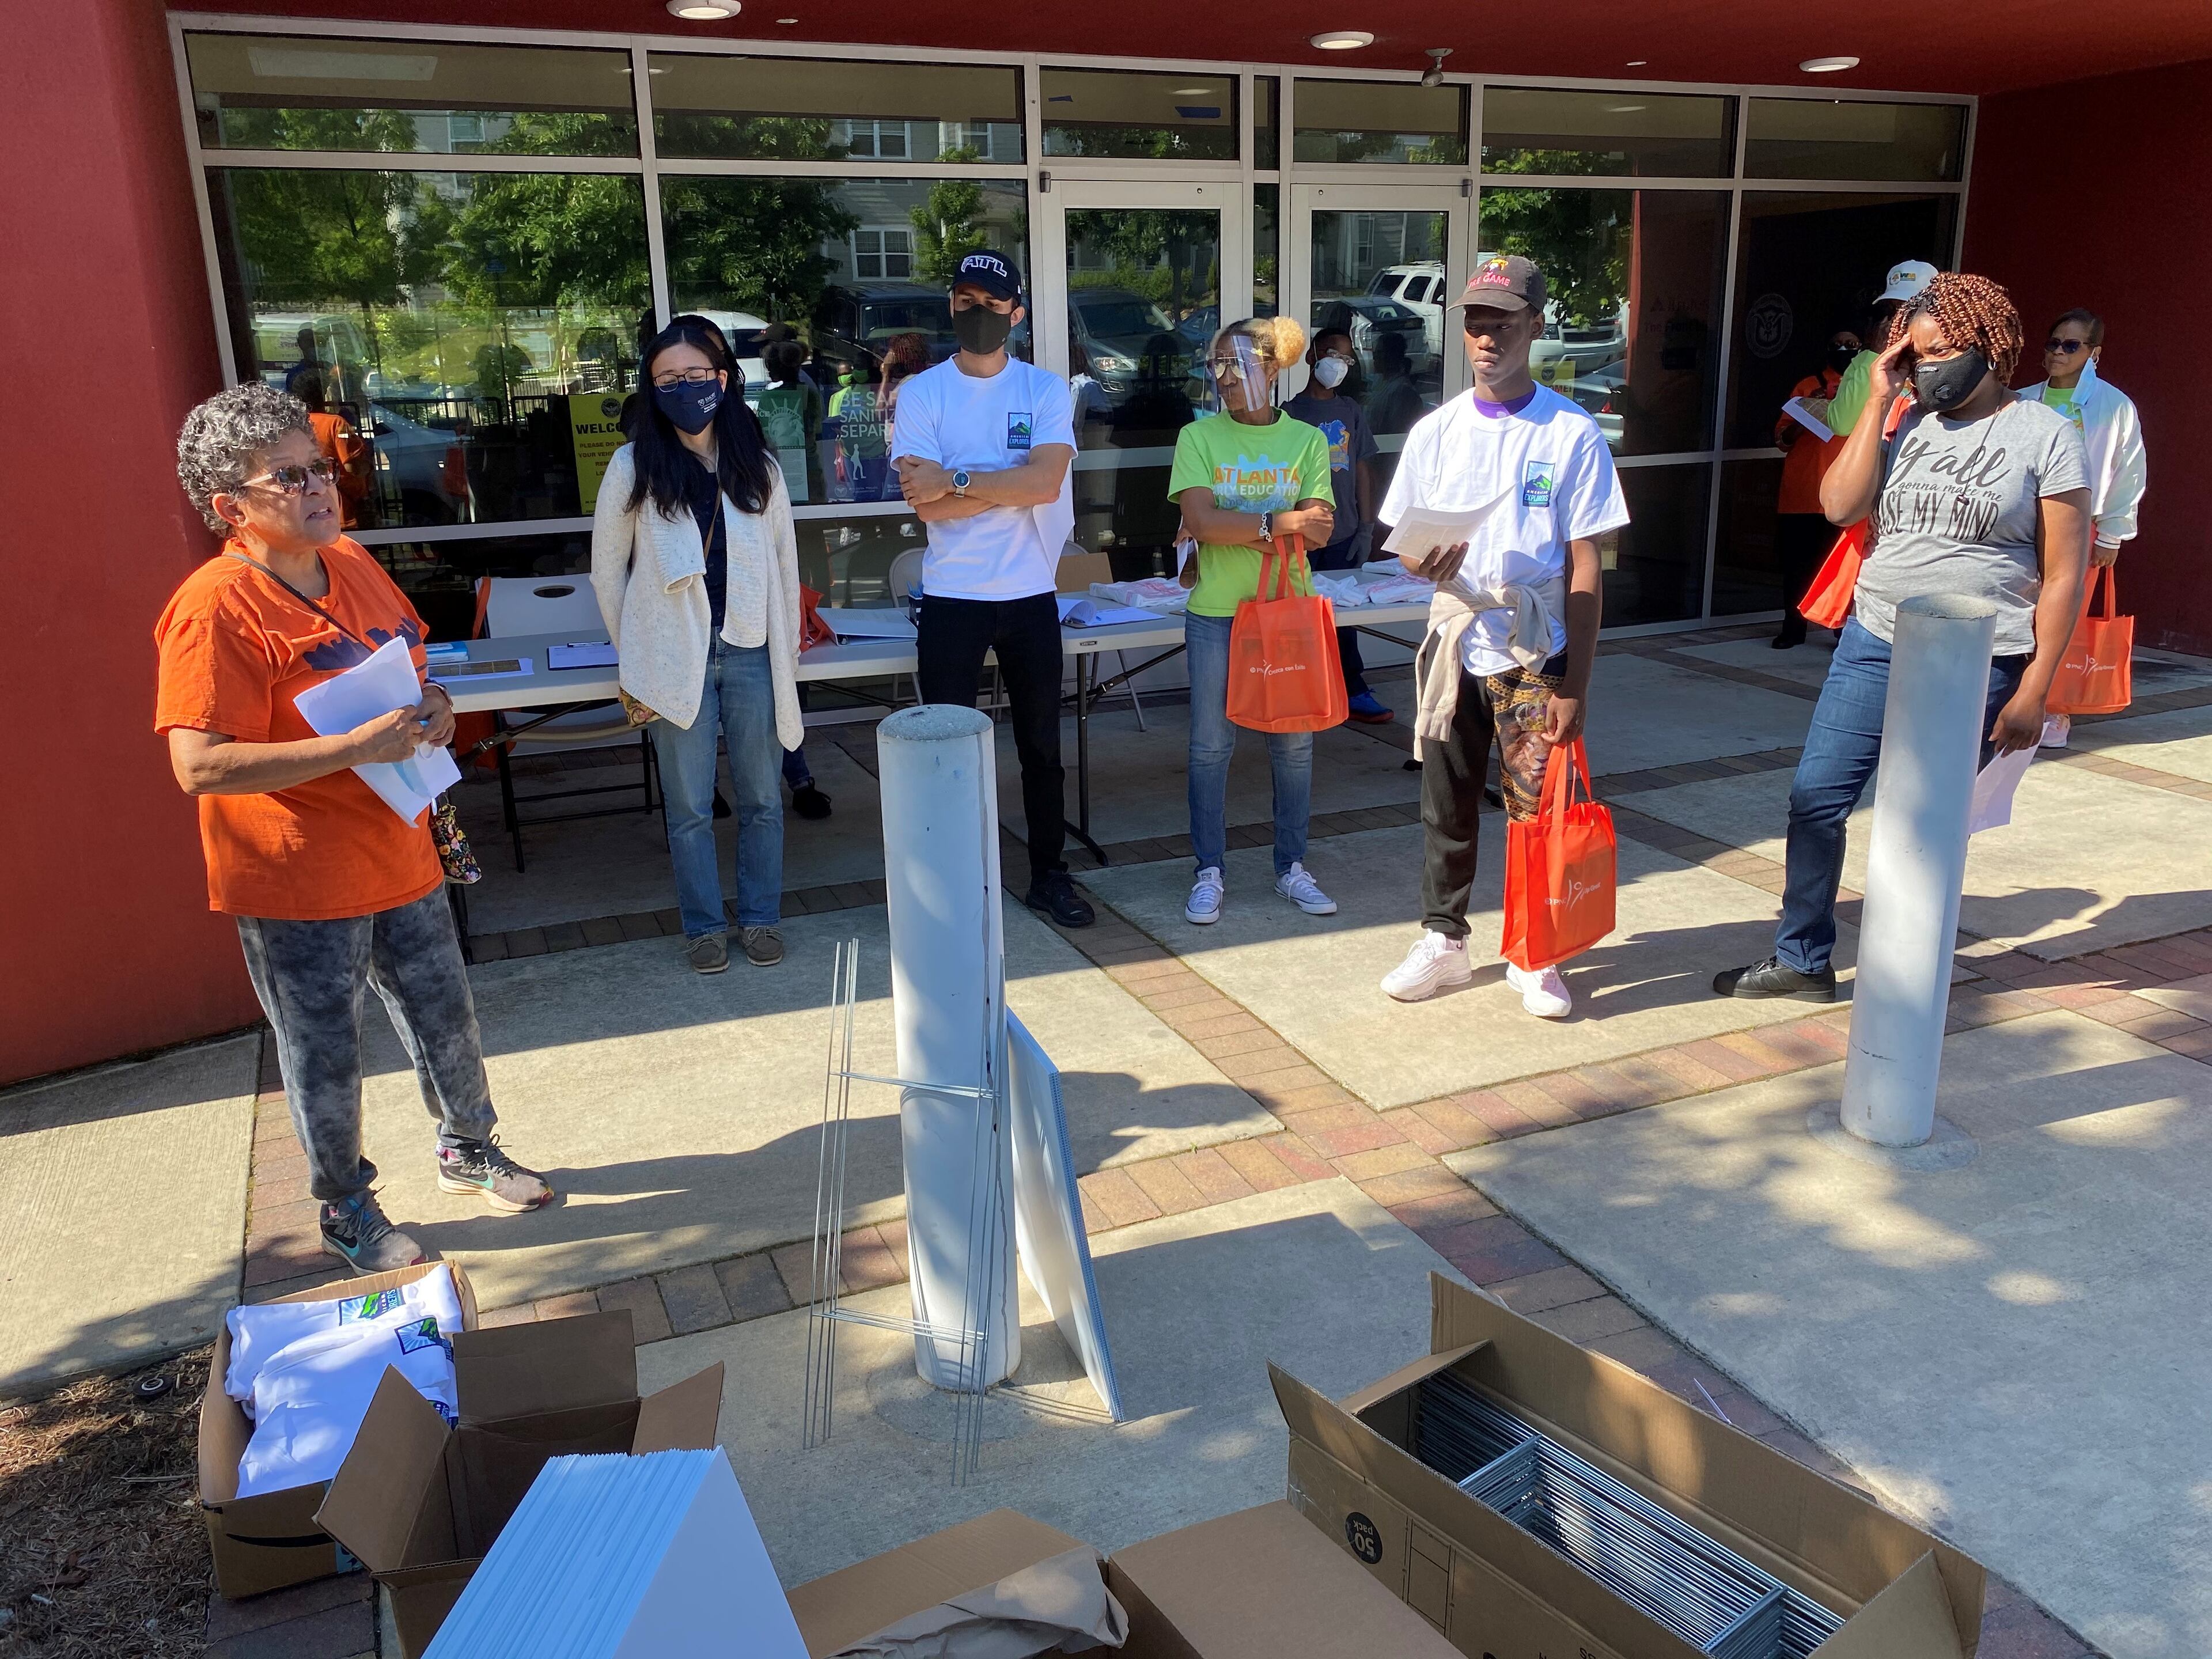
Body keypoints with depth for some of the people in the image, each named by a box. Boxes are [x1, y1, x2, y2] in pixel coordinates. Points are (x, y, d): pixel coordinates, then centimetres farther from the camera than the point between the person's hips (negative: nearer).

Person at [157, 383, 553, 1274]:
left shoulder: (352, 564, 3)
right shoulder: (216, 608, -20)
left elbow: (407, 662, 20)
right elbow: (200, 766, -26)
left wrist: (431, 708, -4)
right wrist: (356, 746, -28)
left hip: (398, 856, 7)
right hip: (296, 884, -7)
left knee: (445, 1022, 20)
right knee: (325, 1057, 12)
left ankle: (468, 1148, 44)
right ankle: (346, 1210, 33)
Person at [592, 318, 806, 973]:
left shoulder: (759, 465, 5)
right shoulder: (634, 465, -1)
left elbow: (785, 562, 9)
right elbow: (608, 569, 6)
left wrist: (789, 653, 7)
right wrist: (634, 656, 6)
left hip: (751, 654, 2)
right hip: (676, 660, -2)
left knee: (761, 799, 9)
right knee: (689, 807, 6)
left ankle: (760, 917, 25)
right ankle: (703, 925, 21)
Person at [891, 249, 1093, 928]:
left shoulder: (1046, 390, 0)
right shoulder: (921, 394, -3)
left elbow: (1047, 484, -16)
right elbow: (927, 505, -14)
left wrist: (956, 479, -18)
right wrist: (1012, 485, -15)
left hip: (1030, 596, 1)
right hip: (951, 599, -1)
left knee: (1042, 745, 12)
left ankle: (1049, 875, 26)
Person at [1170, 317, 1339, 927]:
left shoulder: (1306, 439, 4)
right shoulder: (1199, 437, 1)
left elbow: (1320, 531, -7)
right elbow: (1201, 521, -13)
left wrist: (1233, 526, -16)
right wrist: (1279, 521, -18)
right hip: (1216, 611, -1)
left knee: (1294, 743, 7)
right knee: (1211, 745, 4)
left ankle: (1292, 867, 22)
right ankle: (1210, 872, 16)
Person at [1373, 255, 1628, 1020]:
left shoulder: (1572, 432, -6)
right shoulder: (1437, 431, 3)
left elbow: (1584, 567, -7)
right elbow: (1404, 543, 8)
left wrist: (1575, 684, -11)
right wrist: (1427, 562, -18)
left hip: (1537, 655, -3)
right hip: (1454, 646, 3)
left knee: (1538, 807, 3)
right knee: (1445, 804, 11)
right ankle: (1442, 941, 27)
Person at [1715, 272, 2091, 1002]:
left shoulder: (2045, 435, -4)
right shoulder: (1905, 425, 7)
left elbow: (2063, 576, -5)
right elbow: (1839, 504, -9)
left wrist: (2033, 691, -9)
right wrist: (1878, 401, -7)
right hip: (1874, 643, 4)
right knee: (1816, 797, 2)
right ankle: (1802, 960, 17)